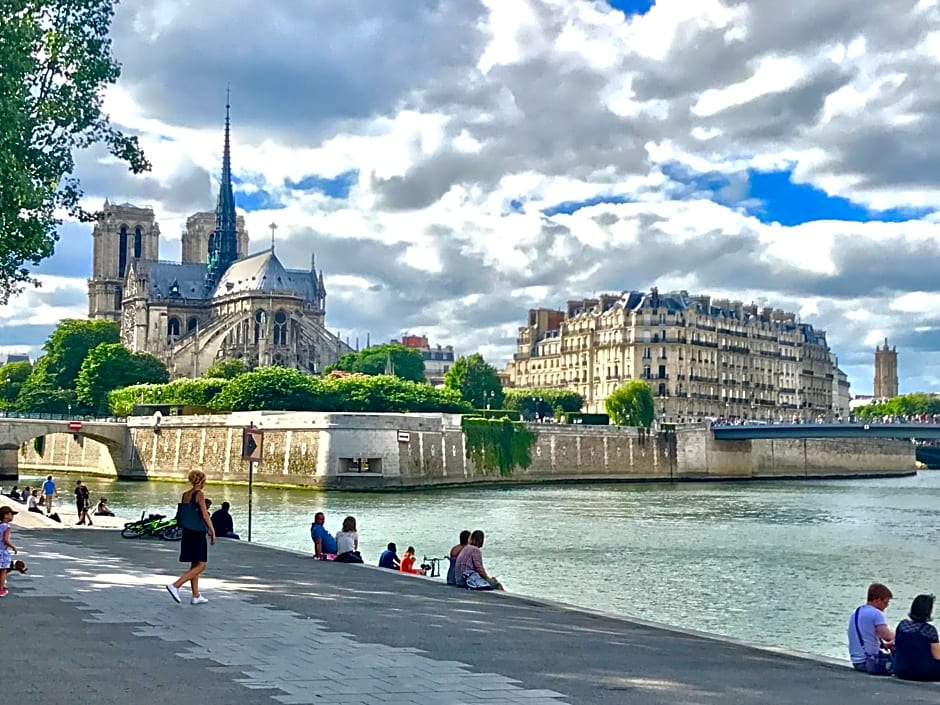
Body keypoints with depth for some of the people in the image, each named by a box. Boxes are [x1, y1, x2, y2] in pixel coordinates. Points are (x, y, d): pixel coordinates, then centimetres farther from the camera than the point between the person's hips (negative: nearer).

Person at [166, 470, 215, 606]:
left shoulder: (185, 495, 9)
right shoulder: (199, 494, -13)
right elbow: (205, 515, -17)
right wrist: (212, 531, -11)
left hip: (187, 533, 8)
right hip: (198, 534, -8)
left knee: (195, 565, 15)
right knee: (200, 565, -2)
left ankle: (196, 596, 18)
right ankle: (175, 585, -13)